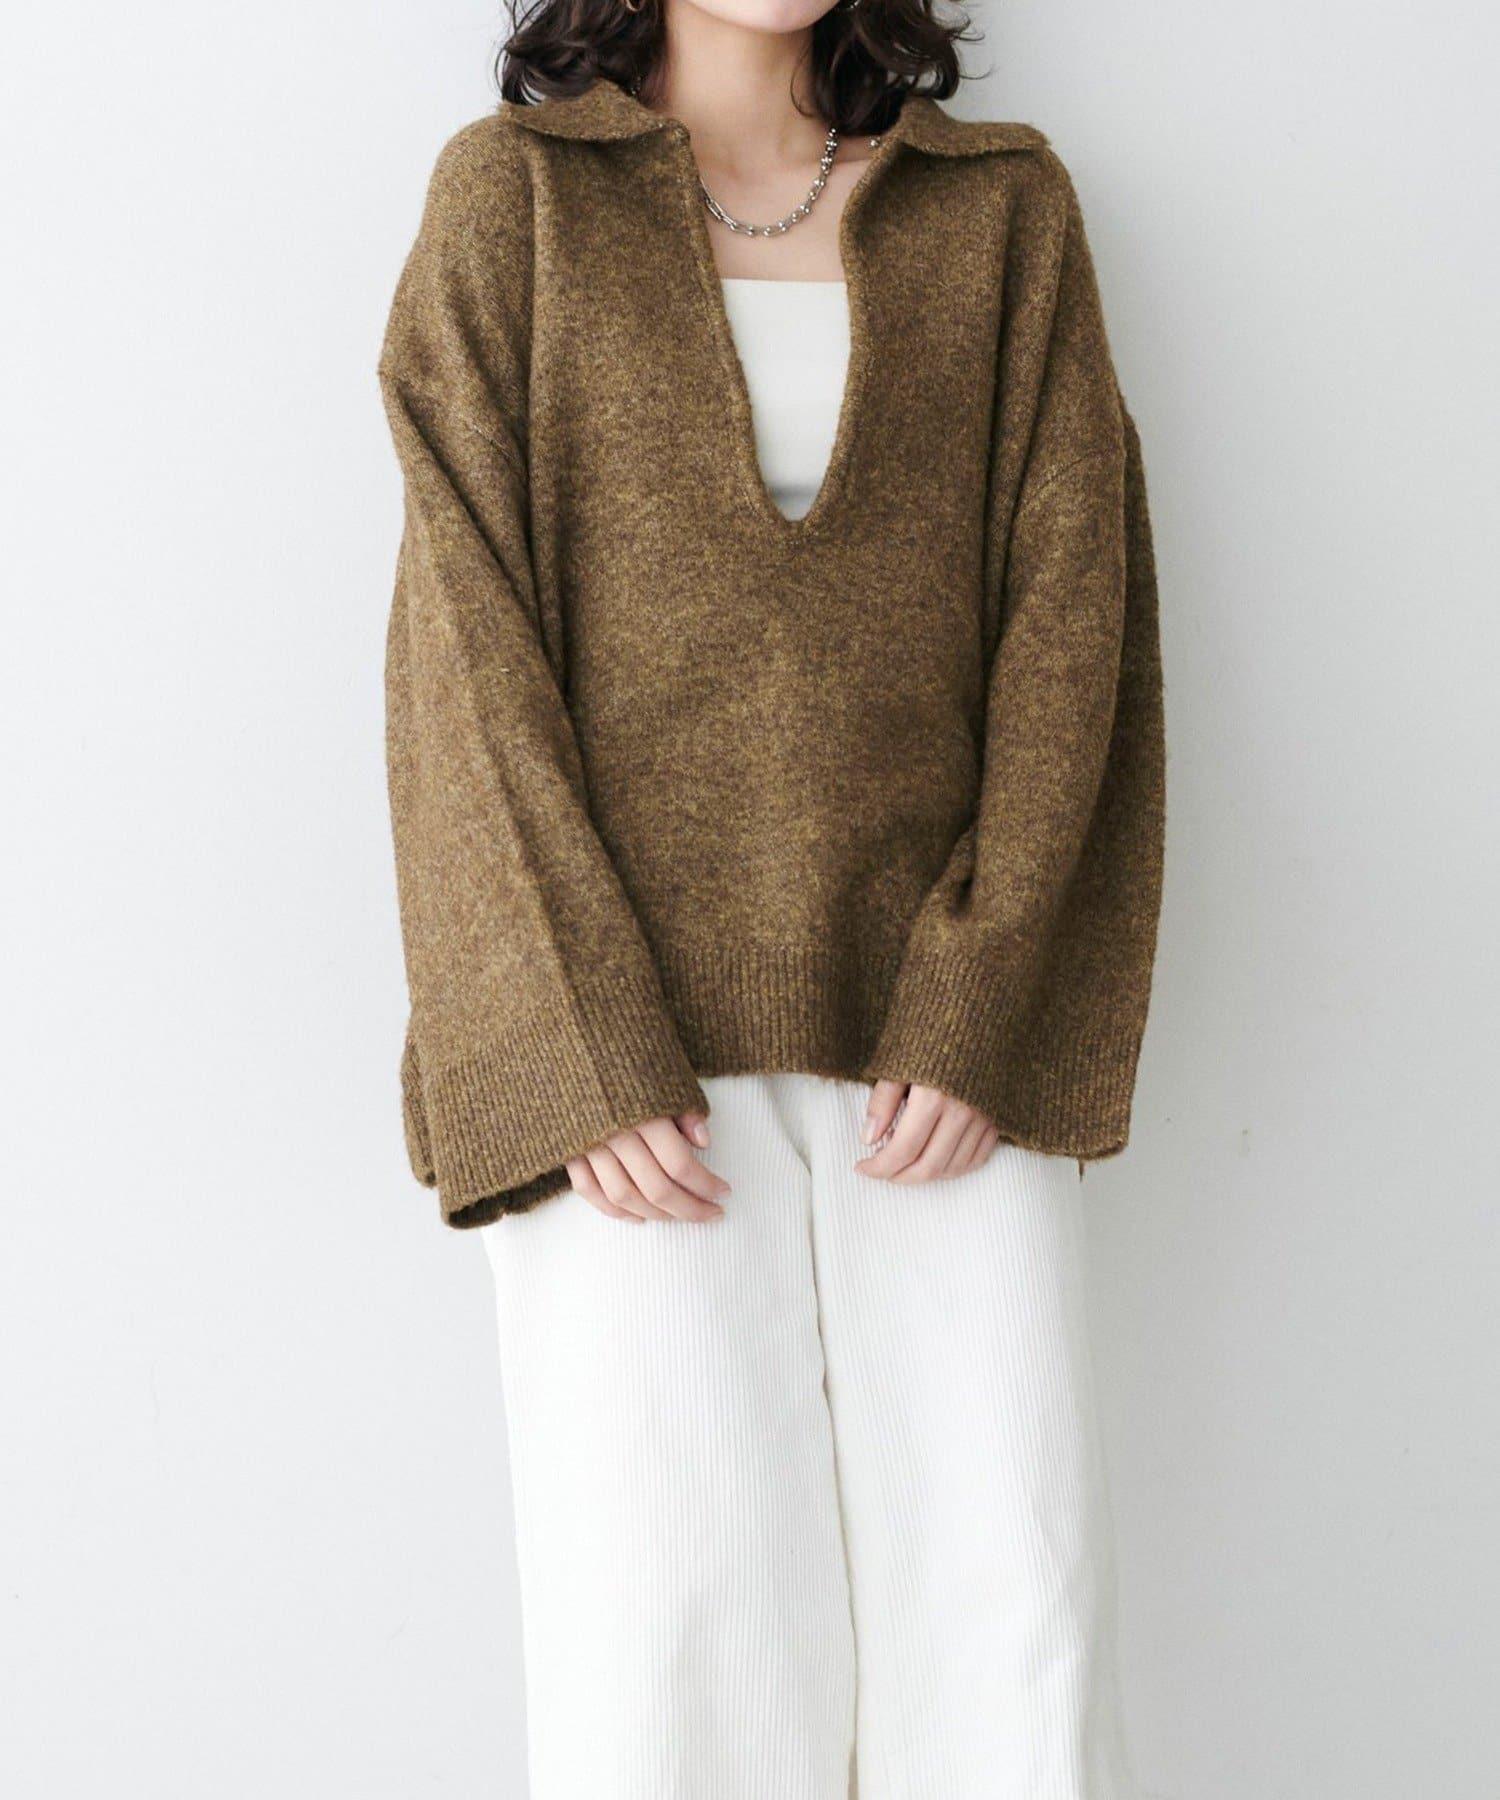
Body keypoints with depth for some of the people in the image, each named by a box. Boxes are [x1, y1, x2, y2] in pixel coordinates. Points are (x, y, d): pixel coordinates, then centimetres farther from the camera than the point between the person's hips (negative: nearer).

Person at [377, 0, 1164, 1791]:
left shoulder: (1002, 205, 10)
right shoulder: (508, 196, 6)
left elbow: (1069, 607, 2)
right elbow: (470, 644, -2)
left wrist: (978, 1021, -9)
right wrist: (582, 1065, -12)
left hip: (941, 1038, 2)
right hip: (631, 1049, -1)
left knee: (1016, 1646, -5)